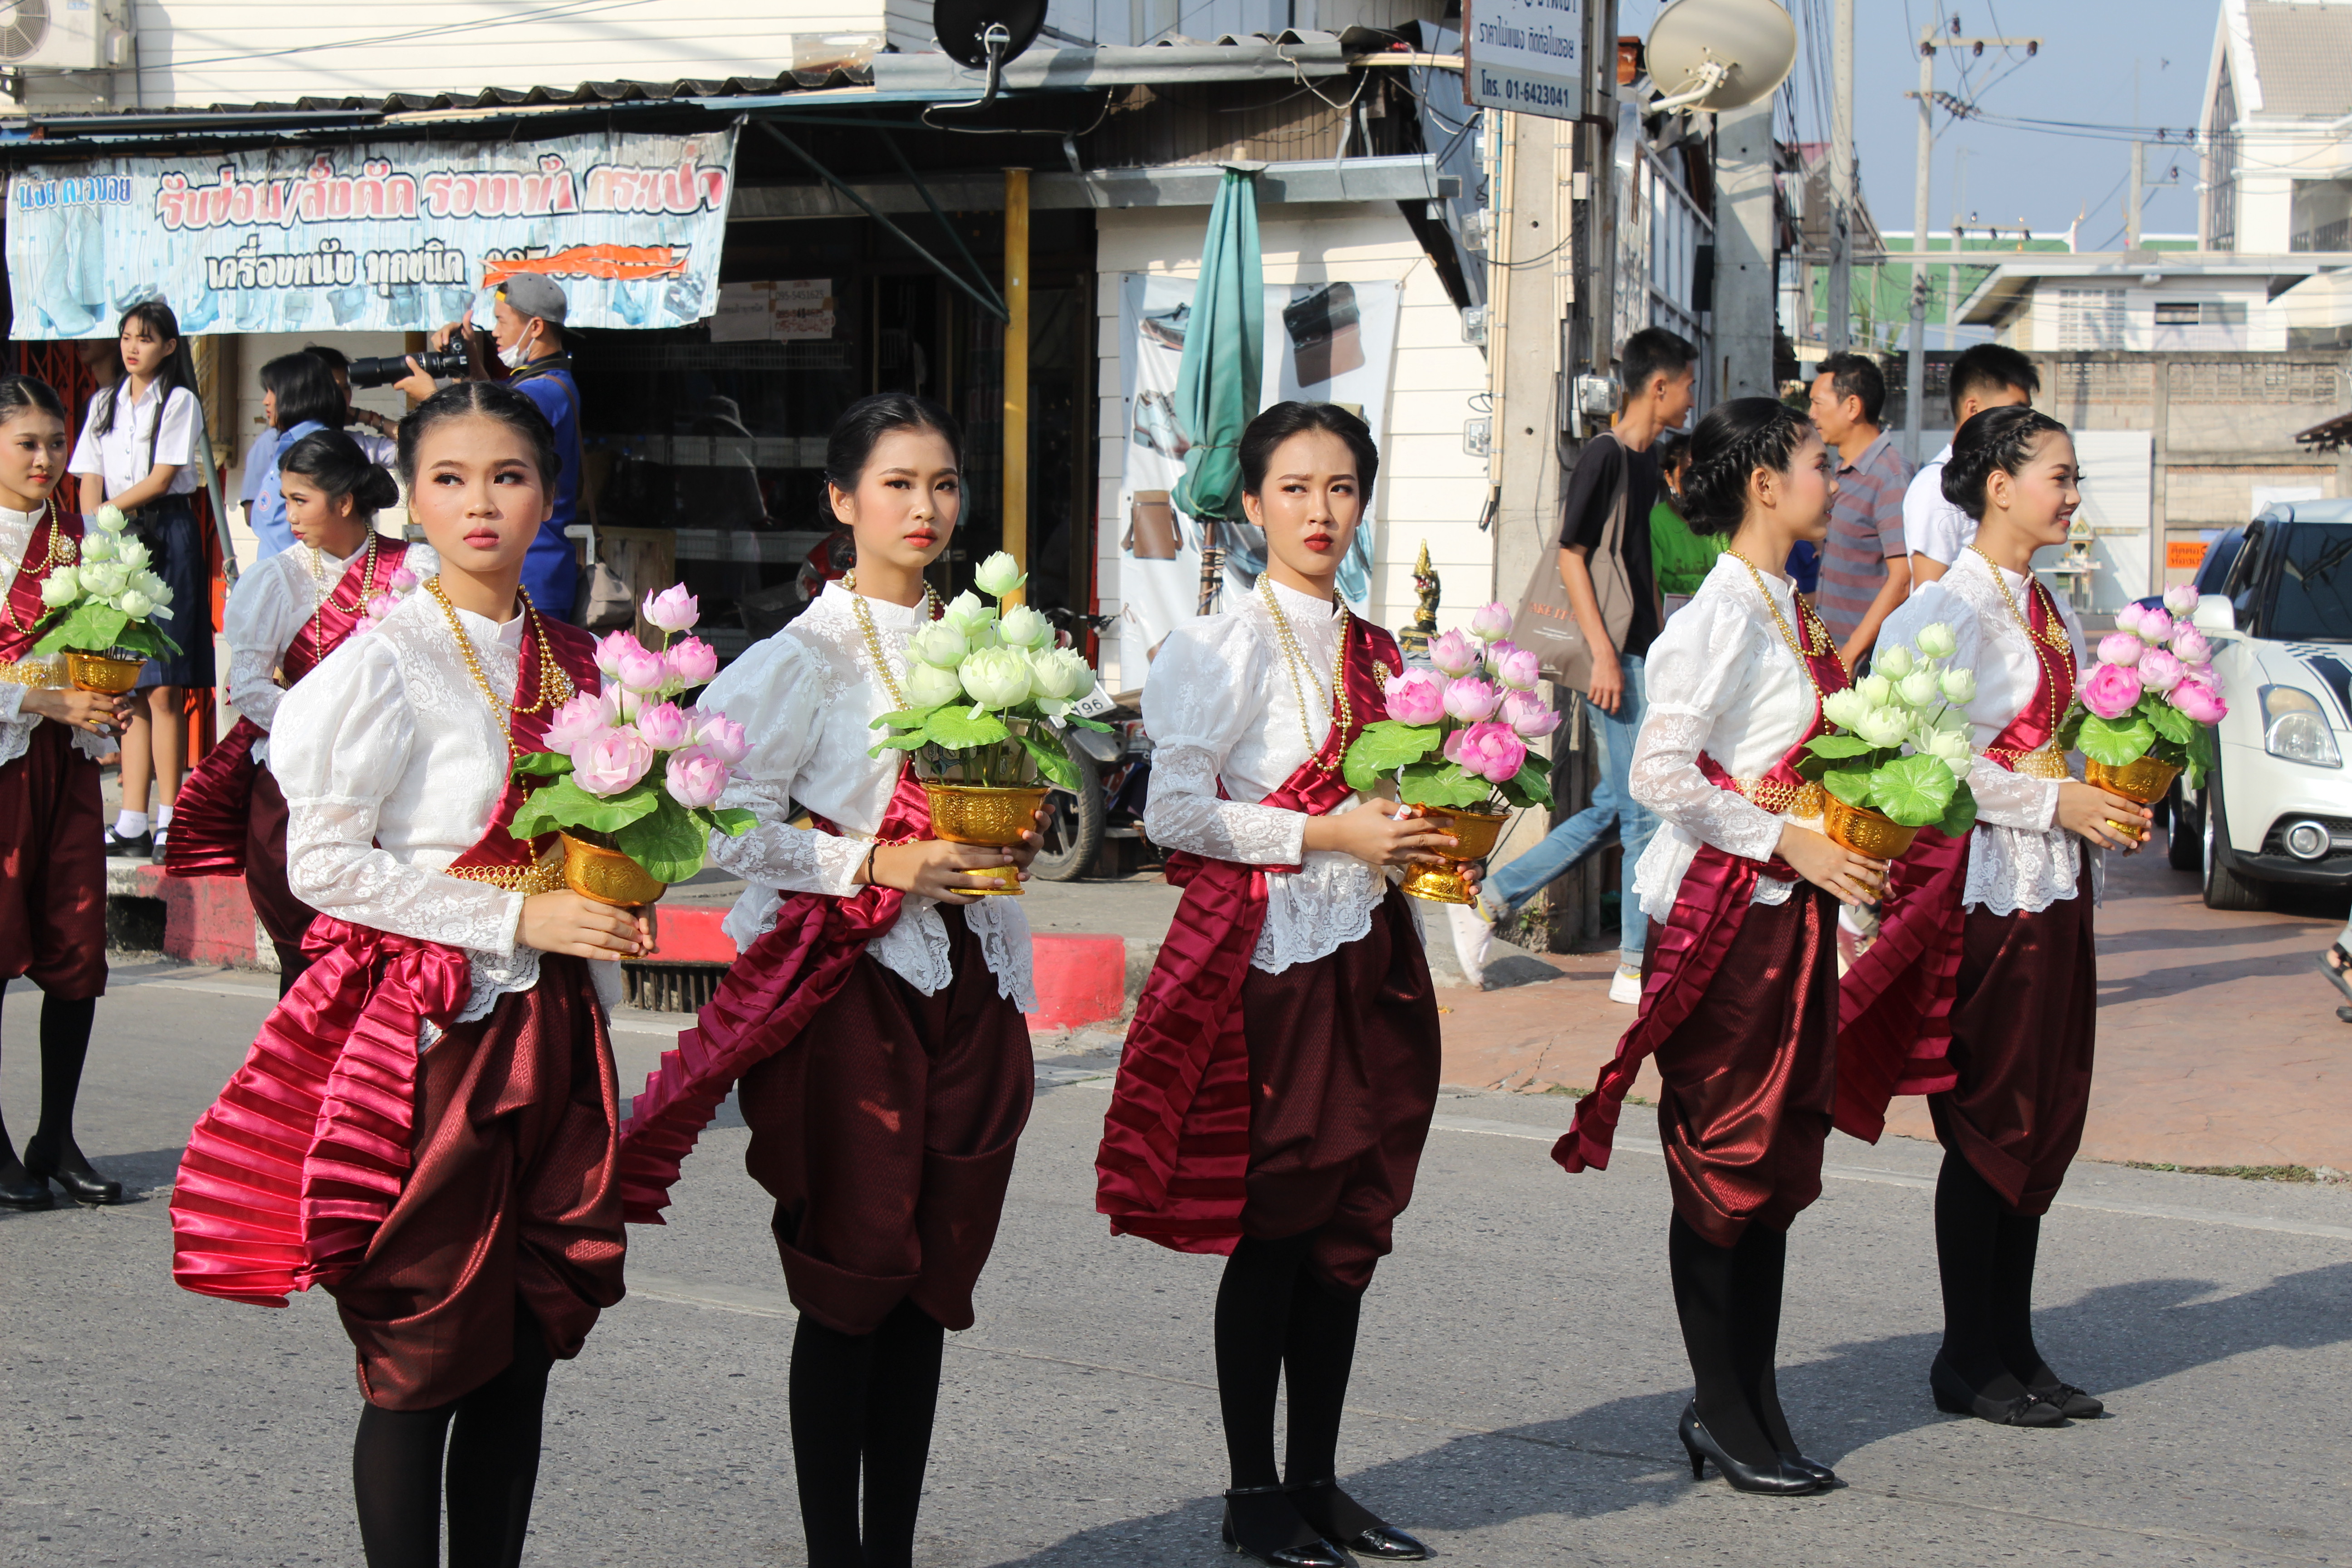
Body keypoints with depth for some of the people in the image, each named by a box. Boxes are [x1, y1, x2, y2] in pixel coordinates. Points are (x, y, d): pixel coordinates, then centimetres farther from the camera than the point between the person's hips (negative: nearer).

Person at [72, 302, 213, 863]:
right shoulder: (104, 403, 18)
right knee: (130, 692, 2)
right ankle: (133, 822, 2)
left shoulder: (179, 402, 2)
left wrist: (108, 511, -4)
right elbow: (91, 481, 11)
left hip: (166, 540, -5)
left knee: (164, 690, -9)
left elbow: (161, 479, -5)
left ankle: (168, 821, -7)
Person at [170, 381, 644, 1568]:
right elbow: (322, 863, -13)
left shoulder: (572, 663, 11)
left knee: (526, 1347, 8)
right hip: (424, 1035, -6)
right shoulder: (384, 665, -9)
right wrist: (516, 916, -16)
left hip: (547, 1037, 6)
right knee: (422, 1358, -1)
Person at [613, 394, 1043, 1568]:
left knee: (930, 1284, 9)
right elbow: (727, 825, -13)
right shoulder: (805, 656, -7)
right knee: (848, 1289, -1)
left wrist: (1019, 836, 1)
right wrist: (874, 864, -18)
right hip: (846, 987, -6)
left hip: (966, 983, 6)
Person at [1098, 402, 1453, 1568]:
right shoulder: (1227, 646, -7)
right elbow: (1175, 812, -14)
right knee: (1272, 1228, -2)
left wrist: (1425, 839, 4)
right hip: (1266, 958, -7)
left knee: (1349, 1227, 9)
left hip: (1366, 952, 7)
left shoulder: (1373, 653, 13)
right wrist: (1330, 834, -16)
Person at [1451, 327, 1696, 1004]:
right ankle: (1639, 967, 2)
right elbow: (1572, 557, -14)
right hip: (1618, 661, -9)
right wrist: (1604, 654, -19)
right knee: (1645, 809, -5)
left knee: (1613, 808, 11)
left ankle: (1486, 902, 18)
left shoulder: (1649, 461, 15)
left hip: (1646, 657, 9)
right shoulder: (1603, 456, -11)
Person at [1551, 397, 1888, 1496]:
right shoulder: (1723, 614, -15)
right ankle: (1728, 1418, 8)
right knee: (1724, 1163, -1)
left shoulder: (1788, 611, 13)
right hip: (1721, 912, -9)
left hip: (1790, 911, 9)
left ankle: (1742, 1405, 19)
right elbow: (1661, 771, -22)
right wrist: (1789, 840, -20)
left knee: (1777, 1159, 11)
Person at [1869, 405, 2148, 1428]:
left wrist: (2116, 806, 5)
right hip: (1984, 888, -8)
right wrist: (2054, 803, -19)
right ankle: (1968, 1362, 7)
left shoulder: (2049, 608, 15)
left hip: (2054, 884, 8)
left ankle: (2013, 1349, 17)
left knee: (2047, 1116, 9)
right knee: (1992, 1124, -2)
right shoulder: (1950, 610, -12)